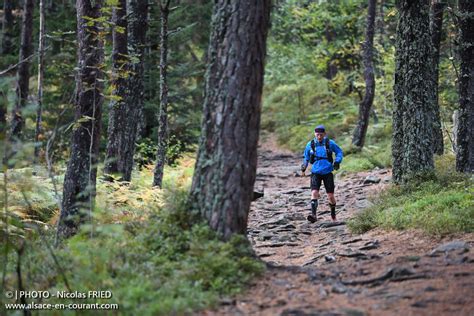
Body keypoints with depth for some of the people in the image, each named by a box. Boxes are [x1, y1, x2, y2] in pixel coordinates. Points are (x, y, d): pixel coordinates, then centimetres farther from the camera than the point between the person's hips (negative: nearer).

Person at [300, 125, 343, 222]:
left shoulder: (330, 143, -4)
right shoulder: (310, 145, 0)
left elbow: (339, 152, 9)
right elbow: (306, 157, 15)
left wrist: (337, 161, -7)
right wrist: (304, 165, -1)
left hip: (327, 173, 0)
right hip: (316, 173, 0)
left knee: (330, 196, 5)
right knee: (314, 193, -19)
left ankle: (333, 214, 30)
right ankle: (314, 214, -25)